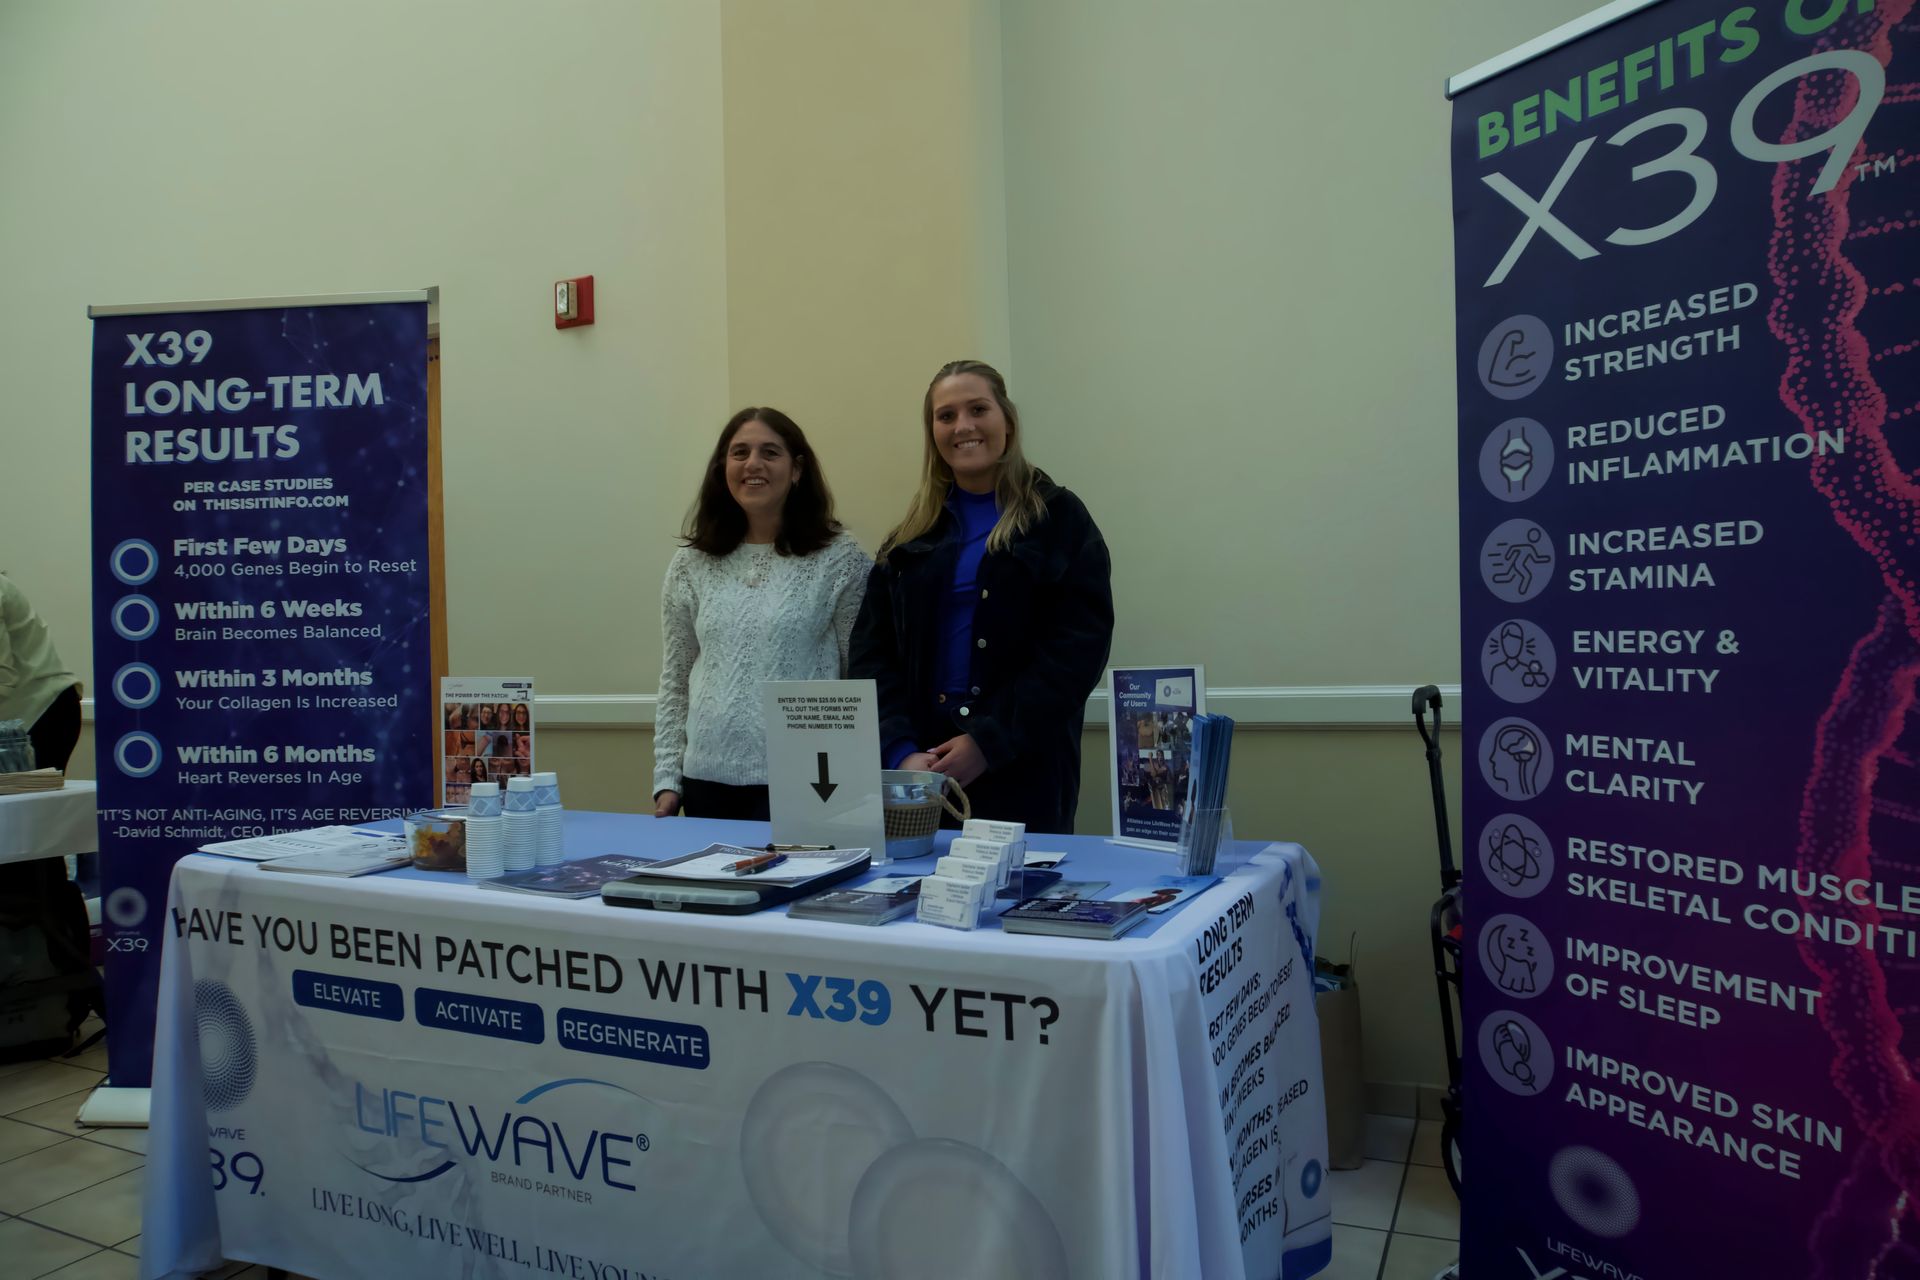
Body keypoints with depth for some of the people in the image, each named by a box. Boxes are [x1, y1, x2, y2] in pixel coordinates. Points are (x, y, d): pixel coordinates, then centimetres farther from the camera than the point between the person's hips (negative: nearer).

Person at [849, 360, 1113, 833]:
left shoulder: (1059, 518, 0)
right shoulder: (915, 531, 11)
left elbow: (1080, 644, -9)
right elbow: (873, 647, 4)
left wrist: (988, 742, -16)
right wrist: (901, 750, -11)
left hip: (1023, 773, -3)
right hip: (919, 771, 3)